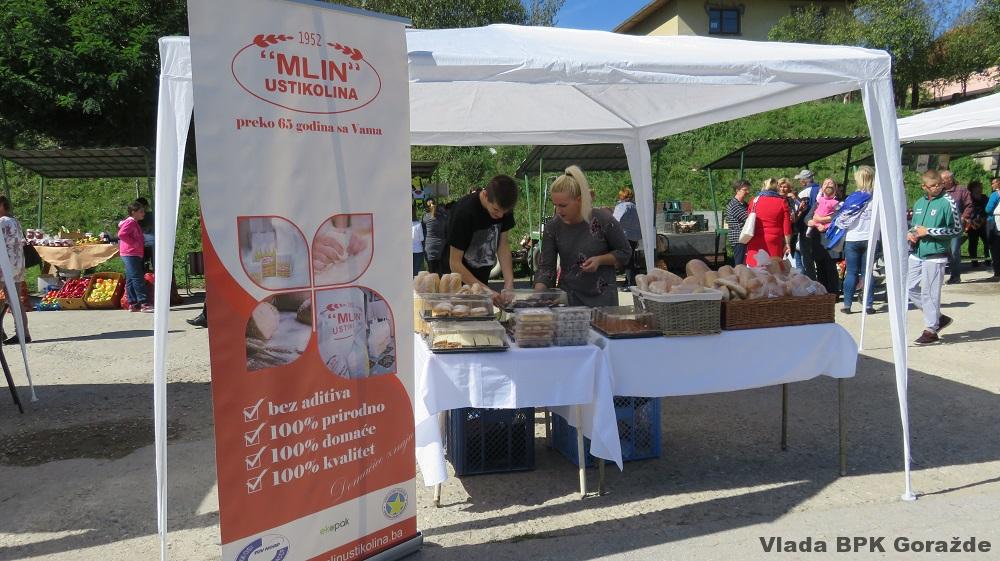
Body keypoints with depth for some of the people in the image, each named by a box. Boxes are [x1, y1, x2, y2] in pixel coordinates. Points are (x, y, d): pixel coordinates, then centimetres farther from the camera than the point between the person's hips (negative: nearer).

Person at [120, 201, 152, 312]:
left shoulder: (135, 223, 21)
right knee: (137, 279, -13)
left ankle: (133, 304, 12)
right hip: (130, 254, -10)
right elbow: (121, 234, -23)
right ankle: (143, 303, -16)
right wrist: (135, 243, -19)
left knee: (131, 280, 9)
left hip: (134, 255, 10)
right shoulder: (130, 222, -10)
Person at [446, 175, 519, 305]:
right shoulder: (463, 212, -28)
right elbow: (455, 263, -25)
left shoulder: (503, 207, -11)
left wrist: (509, 283, -16)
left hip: (482, 279, 5)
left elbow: (503, 245, -3)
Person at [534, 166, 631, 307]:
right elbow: (546, 267, -4)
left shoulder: (603, 220, -12)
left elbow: (625, 252, 0)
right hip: (568, 297, 2)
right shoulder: (553, 227, -6)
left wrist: (600, 260, -17)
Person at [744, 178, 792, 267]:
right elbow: (786, 226, 1)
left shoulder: (755, 200, 5)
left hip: (756, 242, 1)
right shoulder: (782, 203, 2)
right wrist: (787, 244, 8)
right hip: (774, 243, -1)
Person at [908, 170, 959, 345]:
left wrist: (928, 232, -14)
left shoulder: (948, 202, -7)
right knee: (911, 289, 10)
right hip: (916, 254, 7)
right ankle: (937, 318, 27)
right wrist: (910, 233, 3)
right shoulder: (919, 203, 13)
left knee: (929, 293, -3)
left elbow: (957, 230, -9)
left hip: (934, 256, -7)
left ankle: (931, 330, 9)